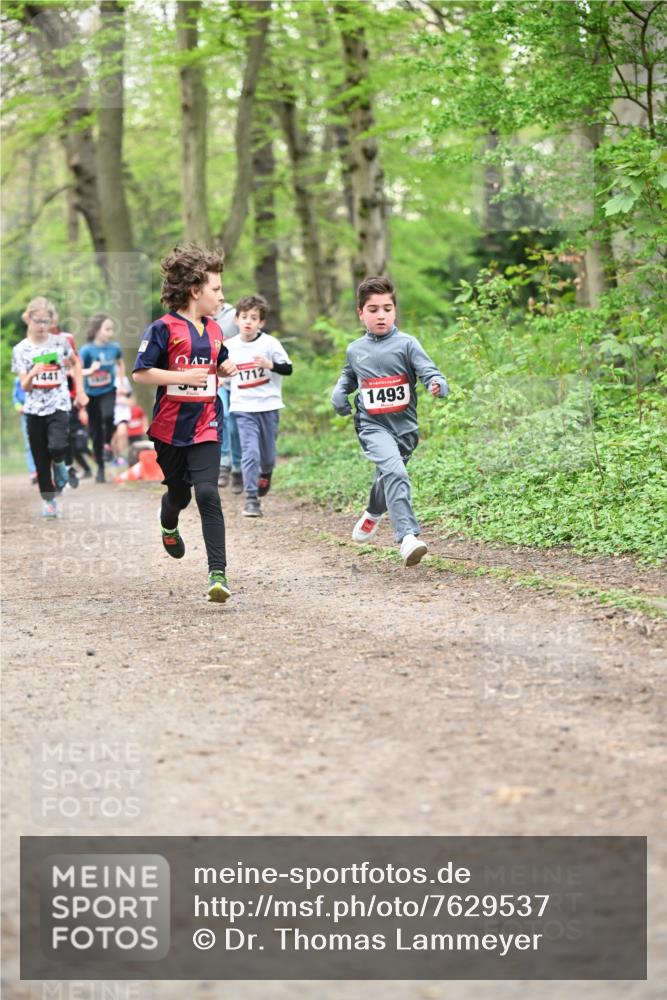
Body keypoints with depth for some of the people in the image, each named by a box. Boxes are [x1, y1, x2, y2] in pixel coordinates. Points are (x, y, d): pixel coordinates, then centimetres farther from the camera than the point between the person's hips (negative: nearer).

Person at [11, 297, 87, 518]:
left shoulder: (60, 341, -1)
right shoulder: (21, 349, -3)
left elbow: (75, 363, 18)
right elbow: (25, 387, -6)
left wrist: (80, 391, 11)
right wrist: (32, 374, -27)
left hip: (59, 405, -1)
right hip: (35, 408, 1)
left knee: (56, 447, -23)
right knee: (40, 458, 4)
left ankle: (59, 464, 12)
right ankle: (49, 501, 16)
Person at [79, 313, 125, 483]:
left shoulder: (114, 348, -4)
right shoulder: (87, 350, -13)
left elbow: (121, 364, 18)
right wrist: (90, 371, -35)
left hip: (108, 391, 1)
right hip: (91, 394, -1)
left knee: (108, 415, -31)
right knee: (95, 433, 6)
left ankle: (108, 444, -5)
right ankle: (100, 468, 20)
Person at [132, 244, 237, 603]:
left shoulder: (214, 331, 8)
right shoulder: (164, 329, -10)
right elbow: (140, 373, -14)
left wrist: (226, 369, 3)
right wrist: (183, 377, -22)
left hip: (206, 427, 3)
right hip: (170, 428, -3)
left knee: (207, 493, -14)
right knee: (179, 492, 15)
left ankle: (218, 573, -17)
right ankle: (168, 525, 54)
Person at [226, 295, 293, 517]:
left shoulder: (269, 343, -5)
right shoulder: (230, 346, 2)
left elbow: (288, 368, -8)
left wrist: (271, 365, -23)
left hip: (268, 406, 0)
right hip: (243, 408, 0)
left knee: (268, 454, 10)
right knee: (250, 453, -12)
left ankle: (265, 474, 45)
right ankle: (251, 499, -9)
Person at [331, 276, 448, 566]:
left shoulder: (407, 344, -3)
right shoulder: (355, 350, 7)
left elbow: (429, 372, -13)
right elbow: (348, 376, 27)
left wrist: (438, 385, -36)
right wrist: (339, 392, 7)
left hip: (404, 425, 1)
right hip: (372, 425, -1)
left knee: (388, 477, 20)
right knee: (395, 472, -26)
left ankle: (374, 513, 55)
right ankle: (407, 537, -34)